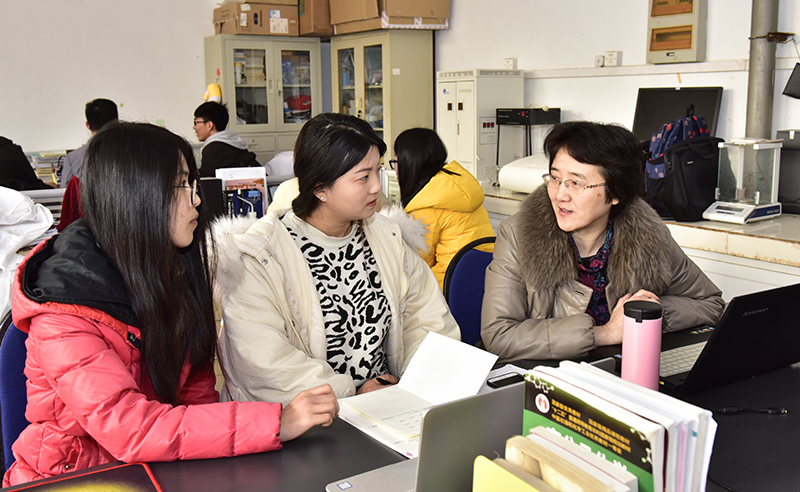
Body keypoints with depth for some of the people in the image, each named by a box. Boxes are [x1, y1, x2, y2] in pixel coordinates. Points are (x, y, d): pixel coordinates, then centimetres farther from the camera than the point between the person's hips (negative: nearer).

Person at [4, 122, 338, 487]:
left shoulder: (170, 272, 3)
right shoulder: (64, 310, -18)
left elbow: (197, 388, 6)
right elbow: (127, 428, -26)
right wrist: (275, 424, -31)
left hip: (159, 469, 6)